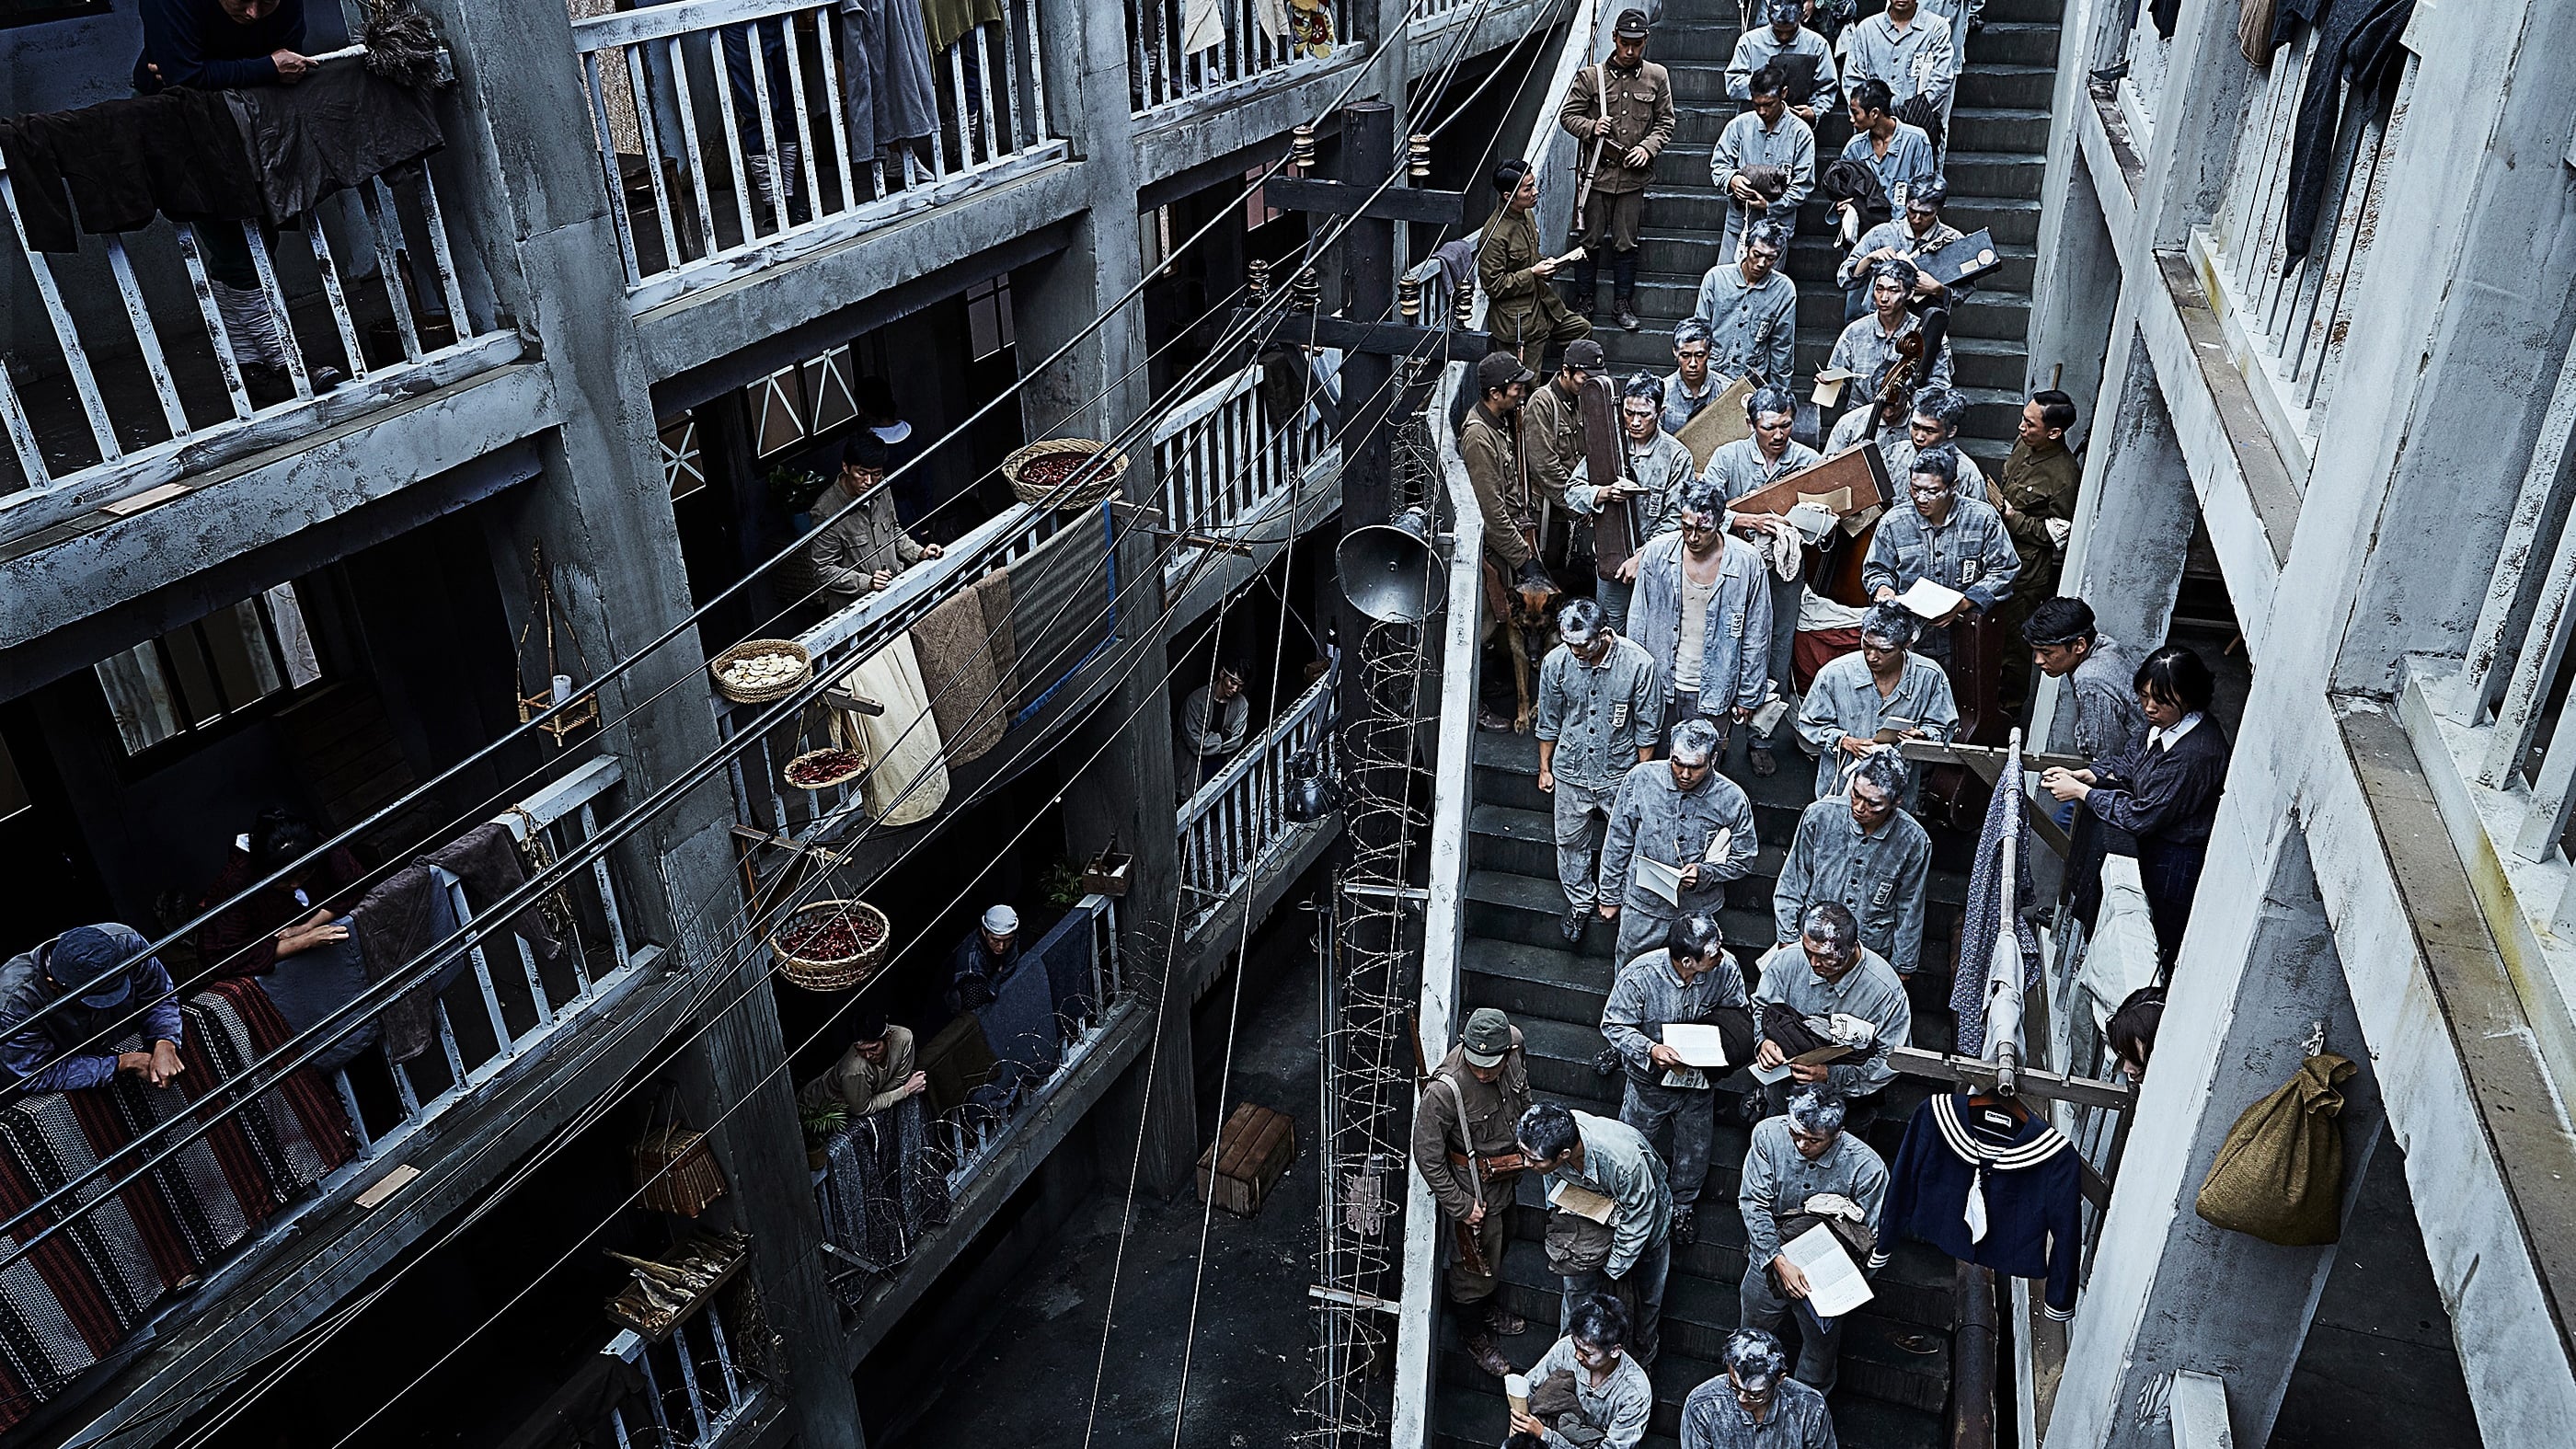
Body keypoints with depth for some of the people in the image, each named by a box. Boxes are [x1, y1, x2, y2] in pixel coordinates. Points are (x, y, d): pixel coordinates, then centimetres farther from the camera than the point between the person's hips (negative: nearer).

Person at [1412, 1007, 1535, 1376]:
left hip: (1506, 1173, 6)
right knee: (1474, 1262, 13)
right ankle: (1476, 1338, 39)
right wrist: (1460, 1206, -20)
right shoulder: (1444, 1090, -39)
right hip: (1472, 1184, -6)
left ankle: (1488, 1307, 56)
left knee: (1498, 1244, 29)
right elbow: (1427, 1156, -26)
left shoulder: (1513, 1045, -21)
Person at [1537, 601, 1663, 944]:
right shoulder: (1556, 662, -17)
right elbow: (1549, 721, 0)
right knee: (1571, 841, 17)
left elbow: (1647, 726, -10)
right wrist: (1544, 768, 8)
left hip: (1619, 772, -2)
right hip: (1571, 771, 2)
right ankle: (1580, 901, 40)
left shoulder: (1638, 664, -23)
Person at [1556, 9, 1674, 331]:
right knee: (1591, 241, 5)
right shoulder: (1590, 76, -1)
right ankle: (1584, 303, 18)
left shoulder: (1657, 77, 5)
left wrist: (1648, 147, -7)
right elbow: (1567, 114, 4)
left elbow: (1665, 121, 11)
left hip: (1633, 174, 1)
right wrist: (1591, 127, -15)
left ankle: (1625, 305, 18)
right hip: (1598, 171, -1)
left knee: (1626, 244, 7)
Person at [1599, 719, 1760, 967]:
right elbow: (1619, 842, -1)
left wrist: (1704, 873, -20)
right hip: (1642, 906, 1)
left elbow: (1743, 860, -1)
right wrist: (1610, 896, 4)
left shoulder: (1732, 799, -15)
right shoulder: (1641, 778, -13)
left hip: (1697, 912, 0)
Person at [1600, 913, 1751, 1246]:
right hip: (1651, 1080, -2)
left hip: (1698, 1081, 2)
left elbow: (1741, 1011, -4)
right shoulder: (1639, 975, -32)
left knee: (1695, 1151, 22)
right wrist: (1650, 1050, -36)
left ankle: (1682, 1206, 51)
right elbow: (1614, 1025, -20)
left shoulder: (1725, 968, -24)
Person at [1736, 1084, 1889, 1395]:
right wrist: (1780, 1262, -28)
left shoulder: (1867, 1167, -27)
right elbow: (1753, 1204, -19)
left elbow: (1878, 1243, -17)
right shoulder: (1768, 1134, -23)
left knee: (1820, 1349, 17)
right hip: (1769, 1259, 2)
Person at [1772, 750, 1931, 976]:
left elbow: (1909, 911, 3)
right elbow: (1792, 884, 0)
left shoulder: (1914, 842, -11)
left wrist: (1902, 967, 9)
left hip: (1870, 959, 0)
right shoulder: (1819, 815, -12)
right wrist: (1787, 941, 2)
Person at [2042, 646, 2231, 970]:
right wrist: (2083, 775, -7)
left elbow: (2143, 815, -28)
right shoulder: (2168, 723, -7)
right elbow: (2135, 758, 9)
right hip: (2157, 846, 9)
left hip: (2177, 864, -9)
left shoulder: (2196, 754, -34)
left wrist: (2081, 792, -22)